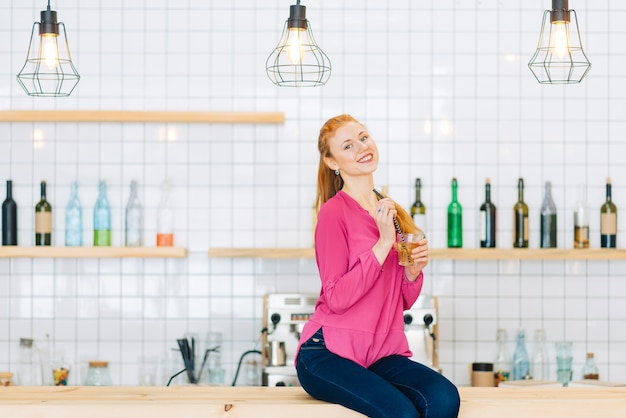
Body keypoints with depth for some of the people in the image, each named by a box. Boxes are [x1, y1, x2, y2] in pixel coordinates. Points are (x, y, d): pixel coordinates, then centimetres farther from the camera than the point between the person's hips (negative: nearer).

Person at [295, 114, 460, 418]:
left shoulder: (391, 212, 14)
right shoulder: (334, 212, -6)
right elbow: (336, 298, -14)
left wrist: (413, 269, -3)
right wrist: (384, 243, -15)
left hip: (382, 354, 6)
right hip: (328, 353, -6)